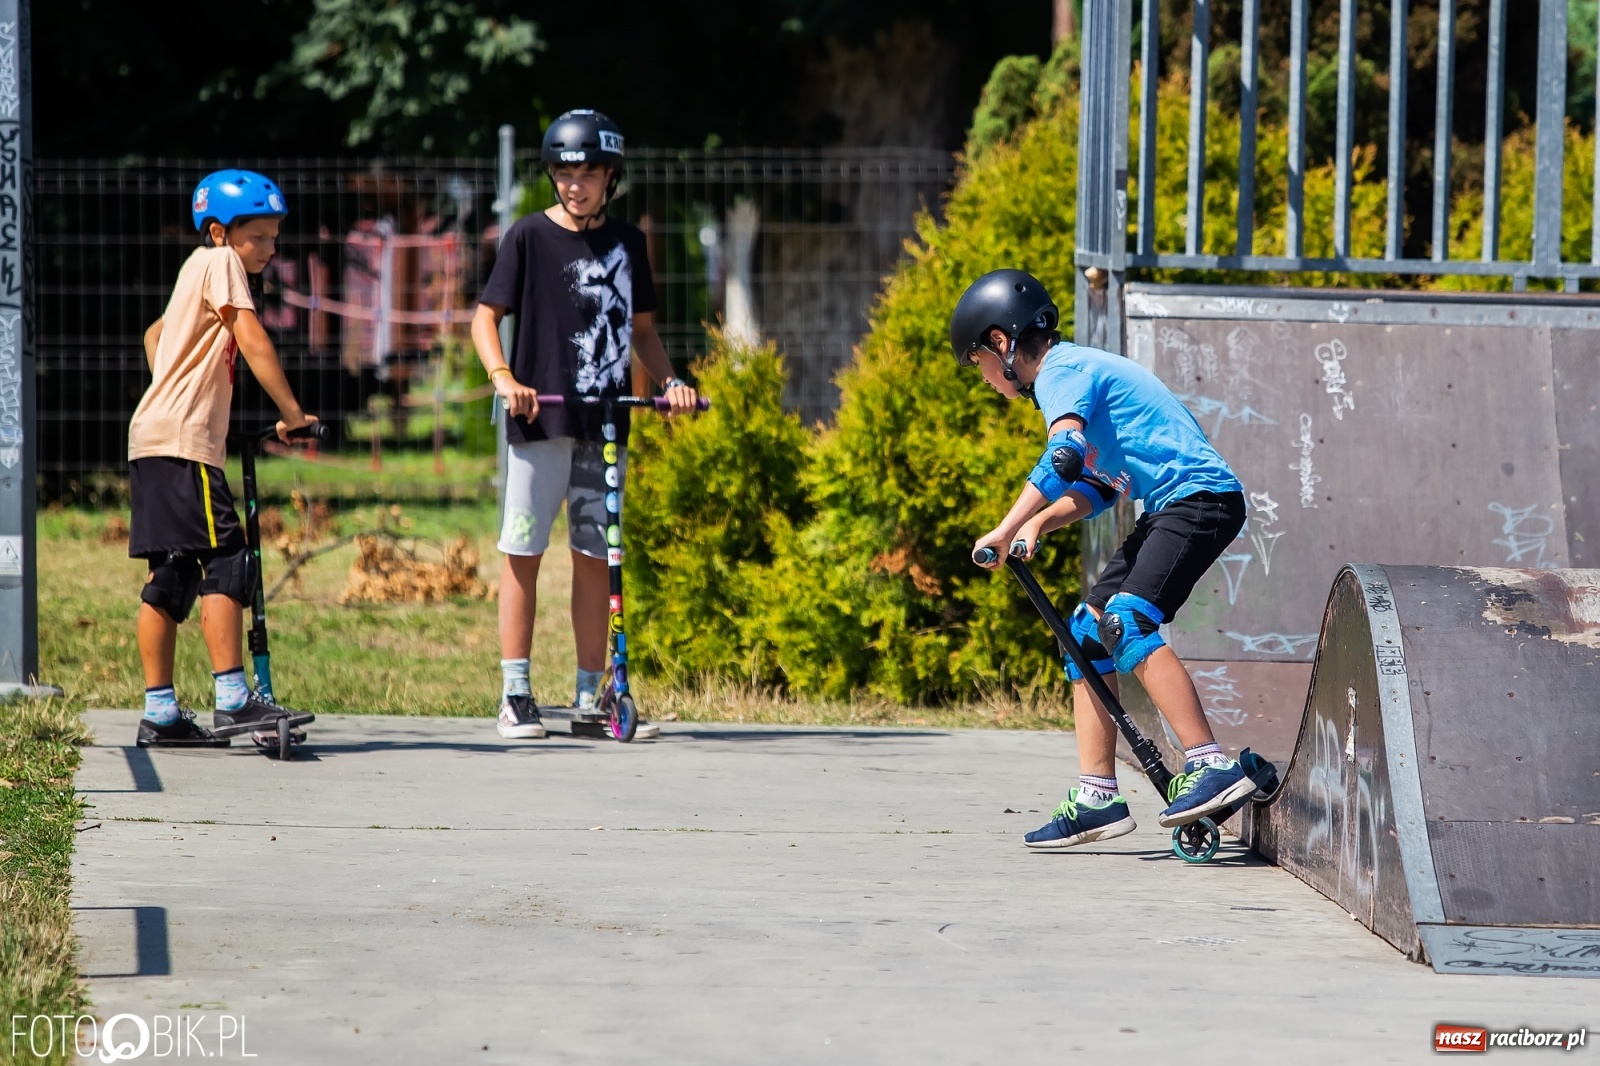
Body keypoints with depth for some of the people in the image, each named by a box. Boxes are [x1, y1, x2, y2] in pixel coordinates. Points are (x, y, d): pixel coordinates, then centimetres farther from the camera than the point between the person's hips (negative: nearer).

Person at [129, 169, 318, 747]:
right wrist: (292, 412, -13)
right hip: (182, 444, -10)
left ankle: (159, 712, 9)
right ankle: (232, 698, -19)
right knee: (226, 561, -14)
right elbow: (252, 339, -15)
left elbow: (155, 334, 38)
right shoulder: (220, 262, -5)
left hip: (153, 440, 10)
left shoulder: (200, 270, 24)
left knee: (173, 575, 9)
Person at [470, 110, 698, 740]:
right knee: (522, 553, -2)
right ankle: (515, 696, 2)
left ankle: (590, 696, 12)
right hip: (539, 419, -4)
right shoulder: (530, 237, -2)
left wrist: (670, 381, 1)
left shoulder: (627, 243, 10)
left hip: (605, 422, 4)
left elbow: (641, 327, 18)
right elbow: (486, 316, -1)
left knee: (595, 557, 7)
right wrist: (503, 377, -18)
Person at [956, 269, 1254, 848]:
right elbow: (1097, 488, 23)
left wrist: (1007, 529, -25)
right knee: (1089, 629, 9)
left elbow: (1063, 457, -26)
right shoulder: (1077, 369, 23)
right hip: (1169, 508, 10)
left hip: (1200, 496, -10)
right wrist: (1040, 522, 6)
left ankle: (1211, 765, -31)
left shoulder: (1061, 372, -8)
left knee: (1127, 622, -25)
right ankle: (1097, 797, 8)